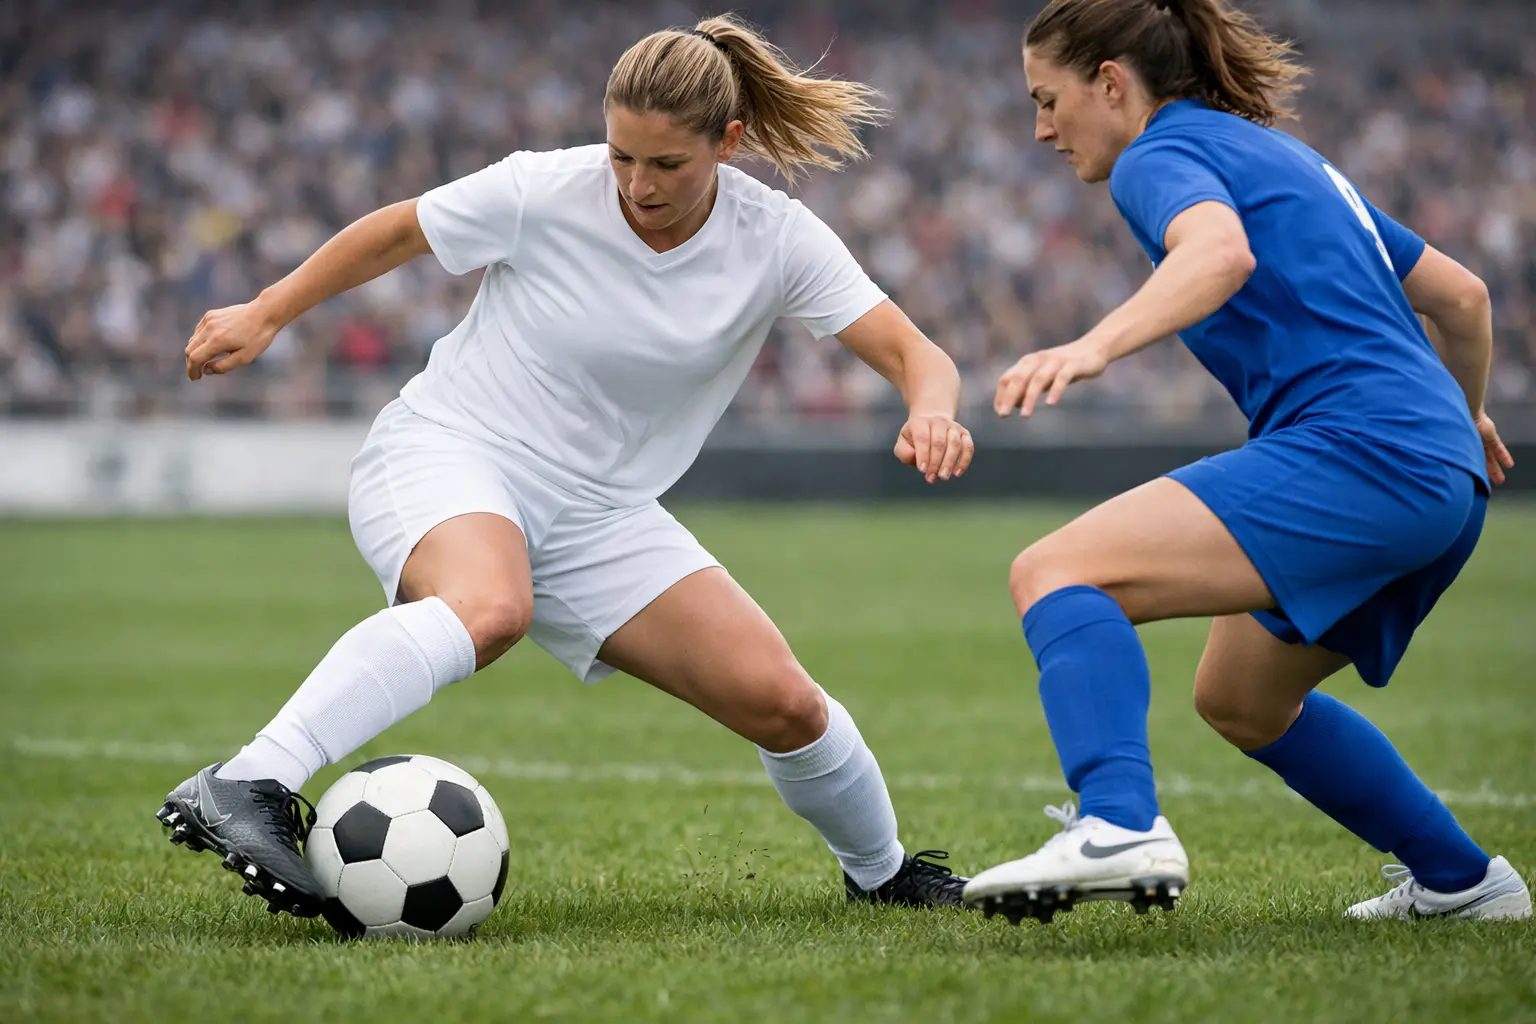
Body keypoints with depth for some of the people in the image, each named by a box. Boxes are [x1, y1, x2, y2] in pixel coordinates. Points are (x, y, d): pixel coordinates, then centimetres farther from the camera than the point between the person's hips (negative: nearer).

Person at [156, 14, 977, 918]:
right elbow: (397, 232, 3)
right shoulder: (543, 192, -14)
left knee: (781, 703, -4)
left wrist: (932, 413, -36)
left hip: (599, 513, 4)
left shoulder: (776, 240, -9)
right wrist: (267, 313, 9)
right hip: (446, 454, -4)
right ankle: (245, 790, -50)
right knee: (489, 607, -40)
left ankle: (882, 872, 26)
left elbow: (915, 354, -13)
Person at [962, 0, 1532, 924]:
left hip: (1353, 454, -10)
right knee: (1238, 699, 28)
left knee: (1055, 572, -18)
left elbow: (1221, 251, -24)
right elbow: (1462, 295, 30)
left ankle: (1120, 828, -41)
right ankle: (1461, 880, 34)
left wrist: (1096, 346, -38)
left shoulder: (1164, 152, 1)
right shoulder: (1285, 159, 27)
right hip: (1444, 482, 10)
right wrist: (1462, 412, 49)